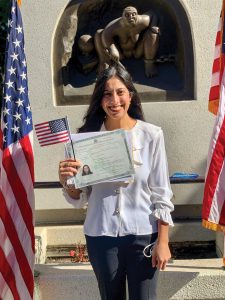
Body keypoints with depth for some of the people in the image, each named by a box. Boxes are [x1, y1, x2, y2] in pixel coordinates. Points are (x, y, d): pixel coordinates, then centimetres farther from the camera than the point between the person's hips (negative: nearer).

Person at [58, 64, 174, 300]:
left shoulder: (151, 135, -7)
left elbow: (161, 194, -3)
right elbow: (79, 199, 2)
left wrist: (163, 241, -5)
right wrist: (67, 182, -18)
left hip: (143, 235, -1)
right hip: (101, 236, 2)